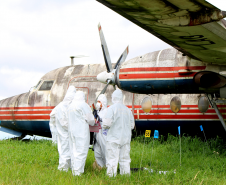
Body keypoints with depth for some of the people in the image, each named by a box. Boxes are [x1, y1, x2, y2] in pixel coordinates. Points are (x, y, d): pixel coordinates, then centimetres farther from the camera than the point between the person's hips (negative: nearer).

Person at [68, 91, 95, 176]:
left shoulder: (71, 106, 13)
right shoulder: (83, 105, -10)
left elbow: (71, 119, 15)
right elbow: (90, 119, -9)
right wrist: (92, 123, 13)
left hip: (72, 130, 8)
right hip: (81, 132, -8)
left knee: (74, 151, 13)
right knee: (81, 151, -6)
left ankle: (74, 170, 18)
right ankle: (77, 172, -10)